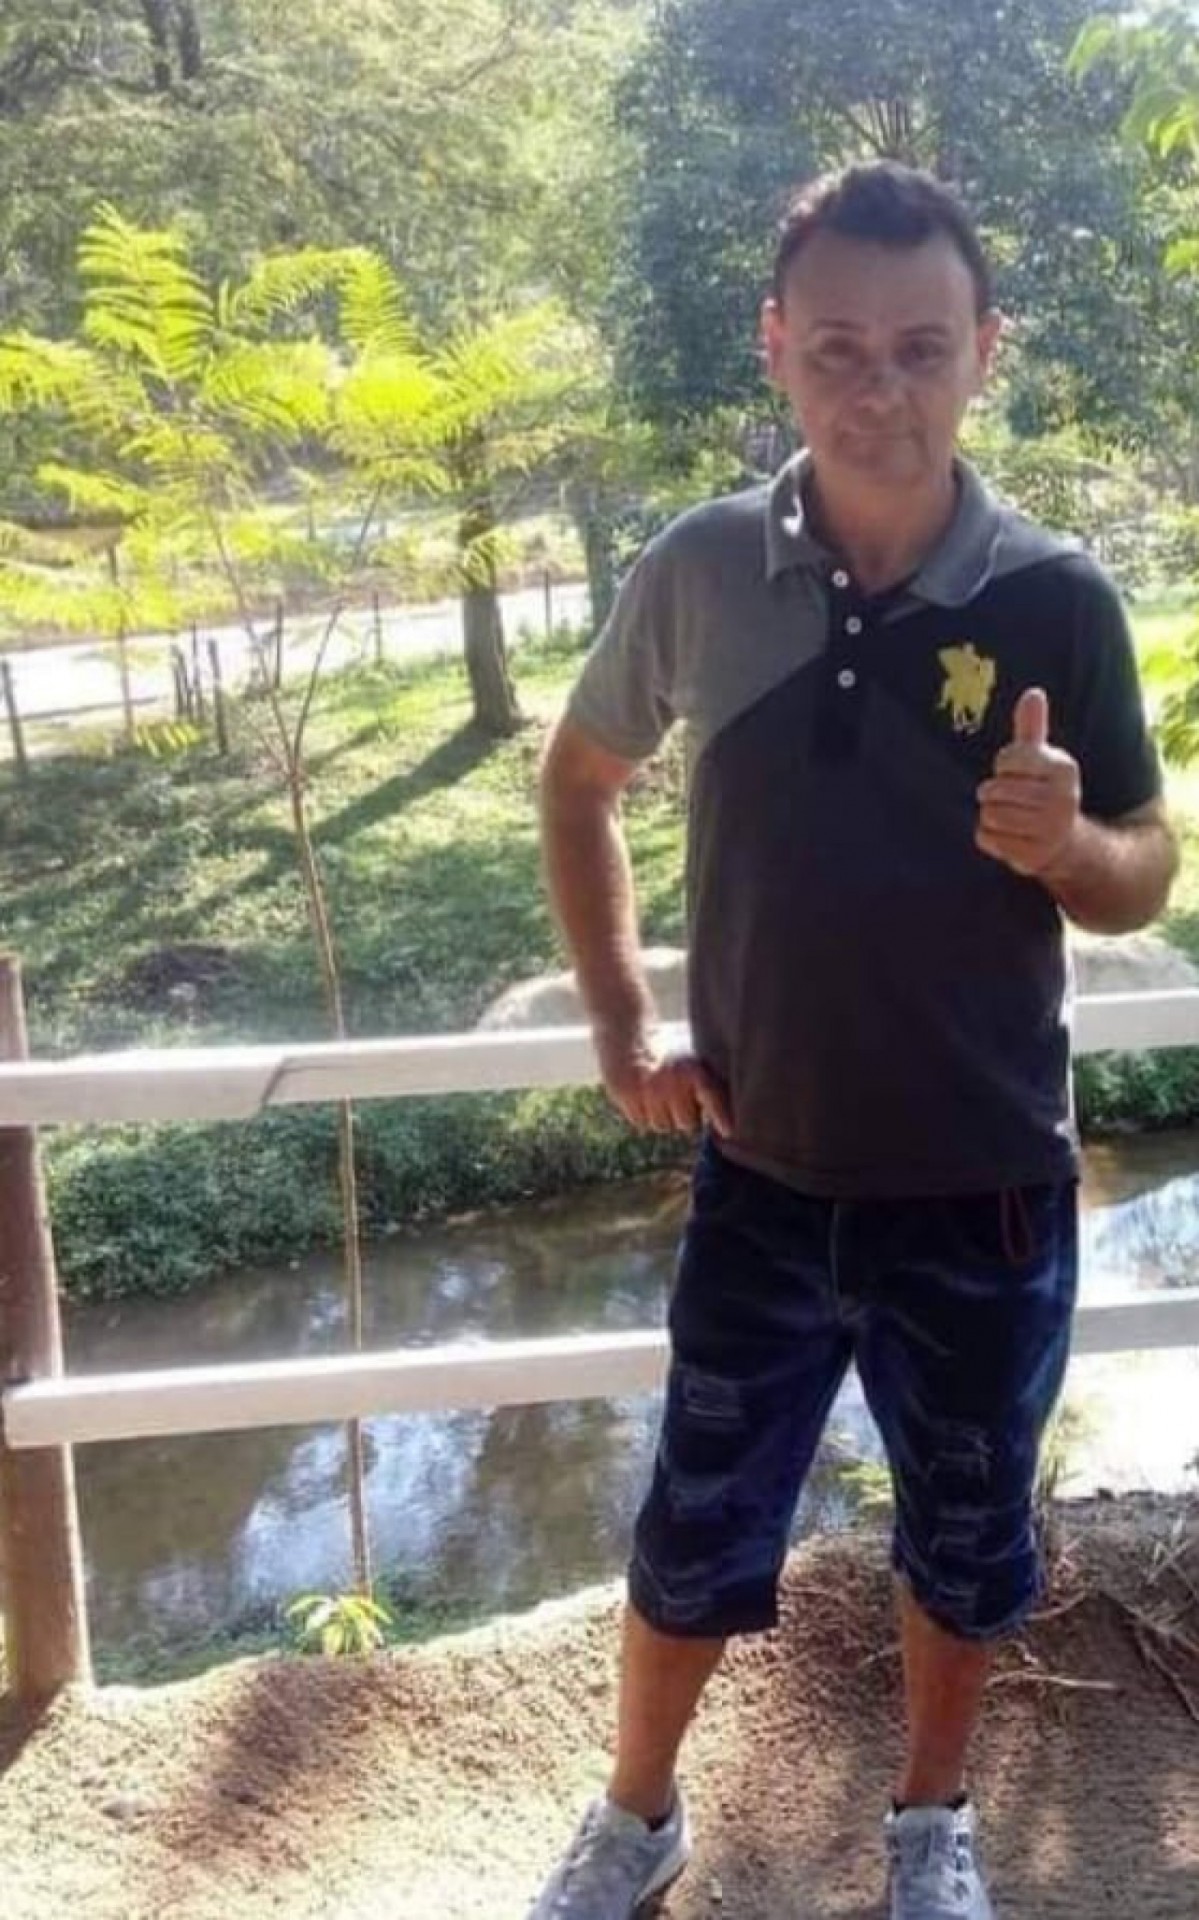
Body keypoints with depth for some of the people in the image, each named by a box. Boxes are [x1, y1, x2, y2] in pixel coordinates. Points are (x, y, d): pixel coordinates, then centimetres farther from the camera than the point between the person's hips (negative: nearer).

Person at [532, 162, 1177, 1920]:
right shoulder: (697, 572, -8)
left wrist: (1063, 844, -27)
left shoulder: (1056, 600, -11)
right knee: (698, 1535, 15)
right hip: (763, 1180, 1)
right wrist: (618, 1017, 0)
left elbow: (1147, 875, -3)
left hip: (986, 1194, 0)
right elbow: (581, 774, 8)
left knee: (965, 1534, 19)